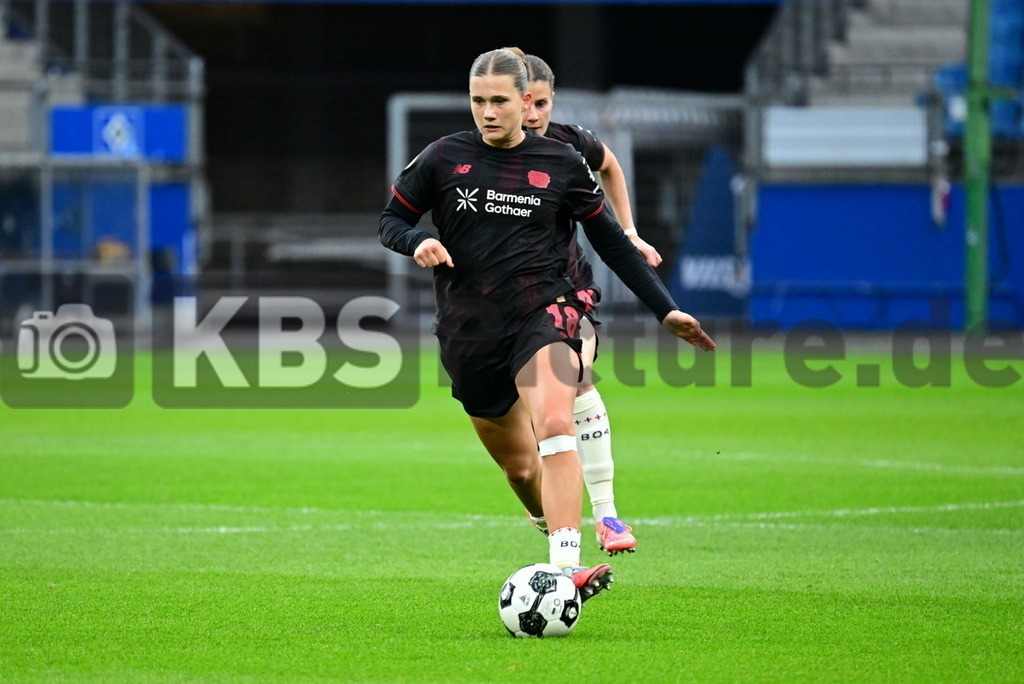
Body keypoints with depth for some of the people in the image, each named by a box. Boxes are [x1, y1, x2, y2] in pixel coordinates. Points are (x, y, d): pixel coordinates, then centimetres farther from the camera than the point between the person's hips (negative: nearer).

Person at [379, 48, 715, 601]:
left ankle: (567, 567, -39)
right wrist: (417, 242, -13)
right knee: (519, 465, 10)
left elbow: (611, 242, 12)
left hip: (541, 312, -2)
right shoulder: (443, 158, 4)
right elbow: (392, 219, 11)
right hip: (468, 331, 2)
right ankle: (557, 536, 38)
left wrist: (665, 309, 10)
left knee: (555, 427, -28)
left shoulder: (560, 164, 4)